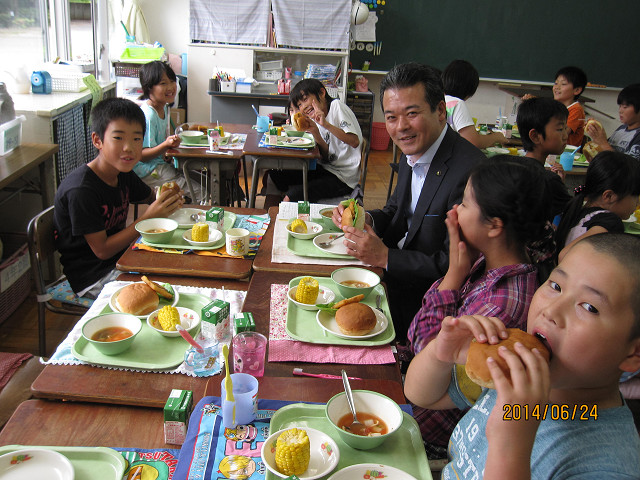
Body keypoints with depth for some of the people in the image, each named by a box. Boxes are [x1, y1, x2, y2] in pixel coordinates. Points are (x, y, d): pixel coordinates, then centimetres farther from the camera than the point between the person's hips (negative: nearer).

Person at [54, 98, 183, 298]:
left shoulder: (123, 173, 0)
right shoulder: (80, 191, -24)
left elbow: (150, 197, 19)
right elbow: (102, 250, -21)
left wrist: (166, 198, -6)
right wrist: (148, 217, -26)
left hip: (121, 257, 8)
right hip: (93, 277, -8)